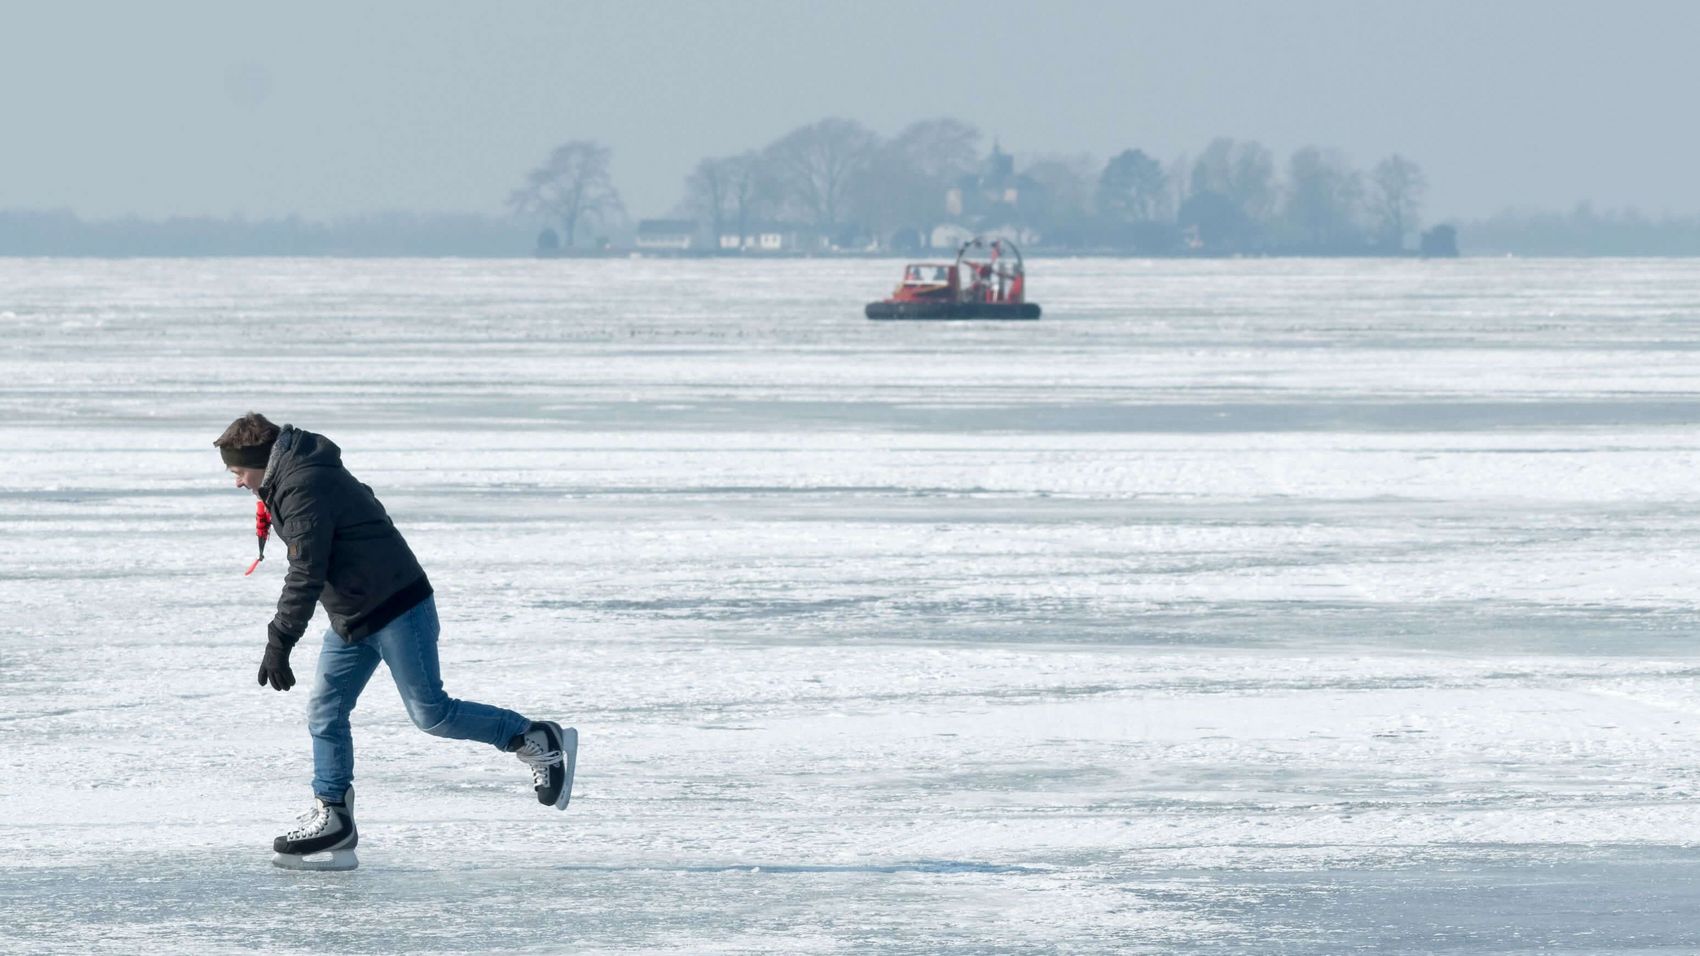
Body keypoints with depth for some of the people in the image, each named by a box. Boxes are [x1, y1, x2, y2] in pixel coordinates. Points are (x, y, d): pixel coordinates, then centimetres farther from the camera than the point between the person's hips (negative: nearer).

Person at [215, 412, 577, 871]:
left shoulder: (303, 488, -21)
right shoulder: (287, 482, 13)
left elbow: (307, 574, -26)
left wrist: (279, 642, -26)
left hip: (395, 610, -11)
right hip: (352, 620, 11)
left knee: (430, 713, -6)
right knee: (325, 712, 4)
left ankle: (539, 740, 6)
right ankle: (332, 819, 4)